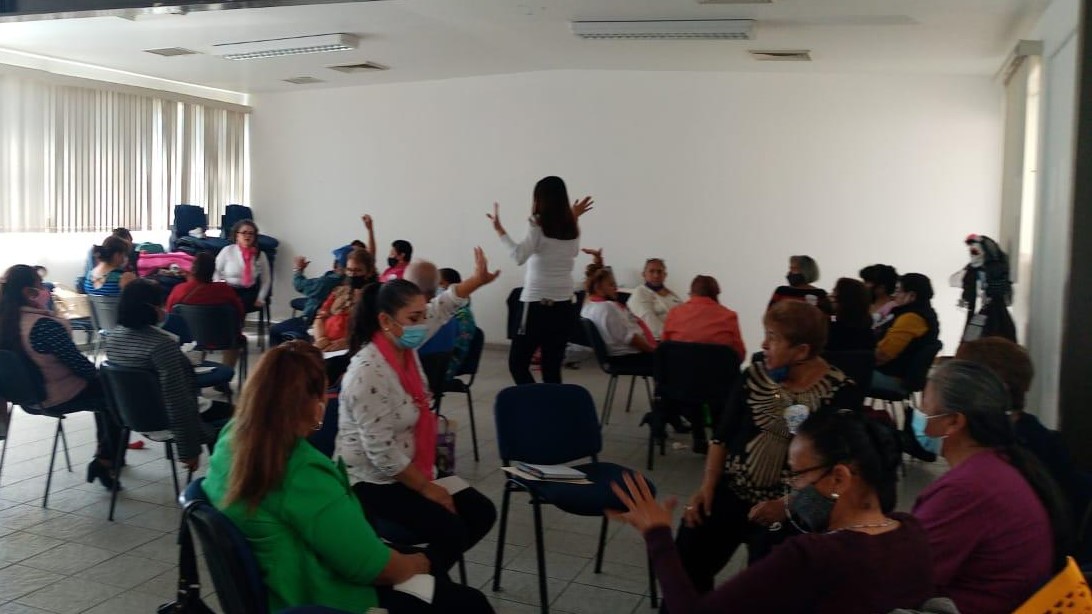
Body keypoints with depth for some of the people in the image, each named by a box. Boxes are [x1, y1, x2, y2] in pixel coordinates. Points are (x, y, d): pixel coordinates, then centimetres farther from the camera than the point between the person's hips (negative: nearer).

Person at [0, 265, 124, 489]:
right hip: (61, 398, -9)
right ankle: (106, 462, 16)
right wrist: (97, 372, -3)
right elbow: (79, 364, -21)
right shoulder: (45, 325, -28)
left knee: (100, 388, 27)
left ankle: (103, 454, 36)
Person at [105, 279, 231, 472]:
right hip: (166, 418, -9)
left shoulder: (113, 336, -4)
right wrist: (189, 449, -24)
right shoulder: (162, 343, -29)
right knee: (231, 414, 12)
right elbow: (178, 400, -29)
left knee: (214, 408, 26)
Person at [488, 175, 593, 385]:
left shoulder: (538, 225, -10)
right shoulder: (571, 227, 7)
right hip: (563, 303, 6)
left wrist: (500, 230, -14)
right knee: (552, 367, 11)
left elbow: (519, 256, -20)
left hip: (538, 303, -6)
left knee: (517, 363, 4)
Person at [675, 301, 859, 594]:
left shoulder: (841, 392, -10)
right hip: (730, 492, 4)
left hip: (789, 509, -3)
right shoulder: (756, 372, 2)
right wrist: (707, 486, -5)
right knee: (685, 561, -5)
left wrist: (788, 506, -21)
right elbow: (722, 434, 6)